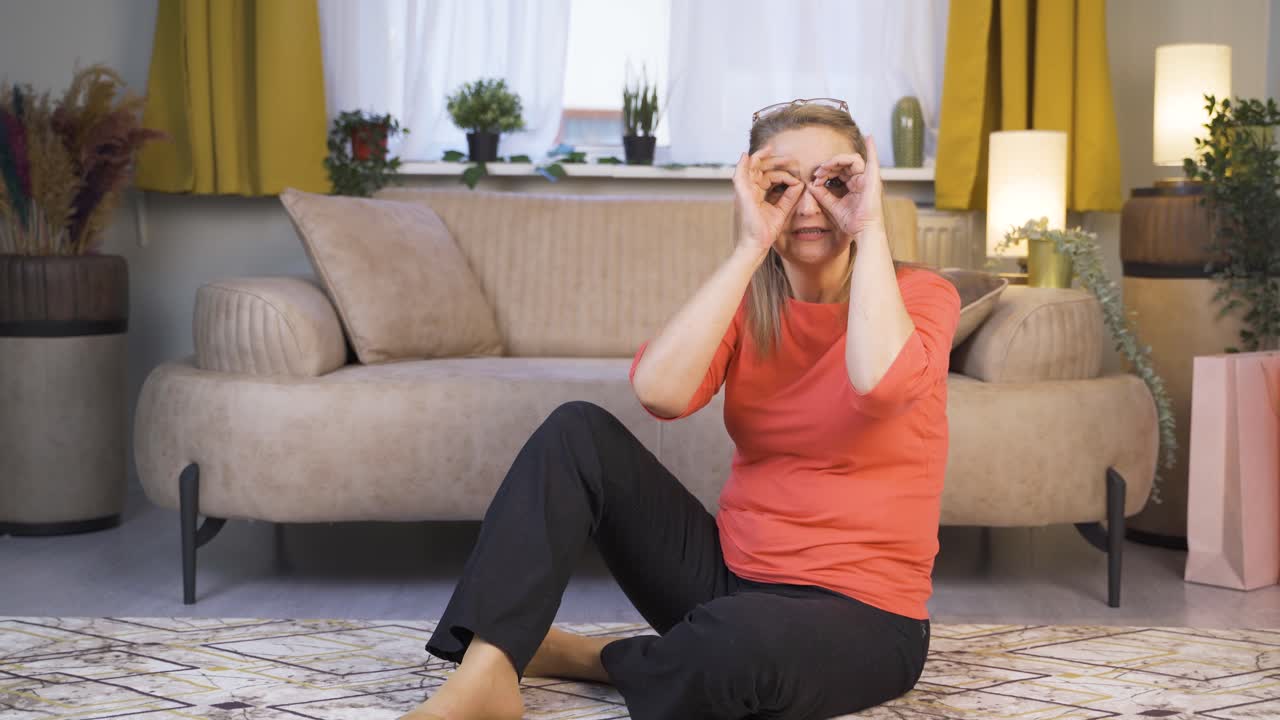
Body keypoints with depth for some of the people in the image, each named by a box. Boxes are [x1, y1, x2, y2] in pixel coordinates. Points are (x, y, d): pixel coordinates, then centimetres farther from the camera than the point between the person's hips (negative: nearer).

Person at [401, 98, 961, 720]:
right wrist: (750, 247, -18)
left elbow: (880, 384, -32)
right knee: (578, 430, -10)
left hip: (860, 618, -4)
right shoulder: (746, 305, 5)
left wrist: (871, 230, -21)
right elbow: (658, 390, -18)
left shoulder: (921, 295, -6)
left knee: (739, 637, -39)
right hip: (732, 575, 4)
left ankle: (582, 656, -6)